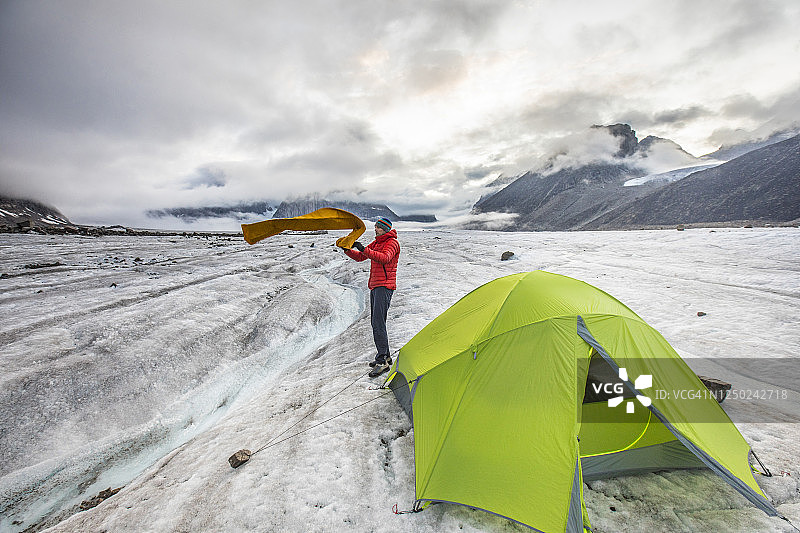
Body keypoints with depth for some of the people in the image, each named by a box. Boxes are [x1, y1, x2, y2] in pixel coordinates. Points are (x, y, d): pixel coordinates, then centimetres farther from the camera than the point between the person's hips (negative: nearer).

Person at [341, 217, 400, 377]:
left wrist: (364, 249, -33)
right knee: (376, 322, 12)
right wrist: (348, 250, 1)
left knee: (378, 323, -15)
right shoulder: (376, 243, 20)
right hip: (374, 286, 10)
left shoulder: (392, 243, -8)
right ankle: (385, 356, 22)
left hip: (384, 286, -10)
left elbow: (384, 258, -28)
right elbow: (360, 257, 18)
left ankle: (382, 361, -12)